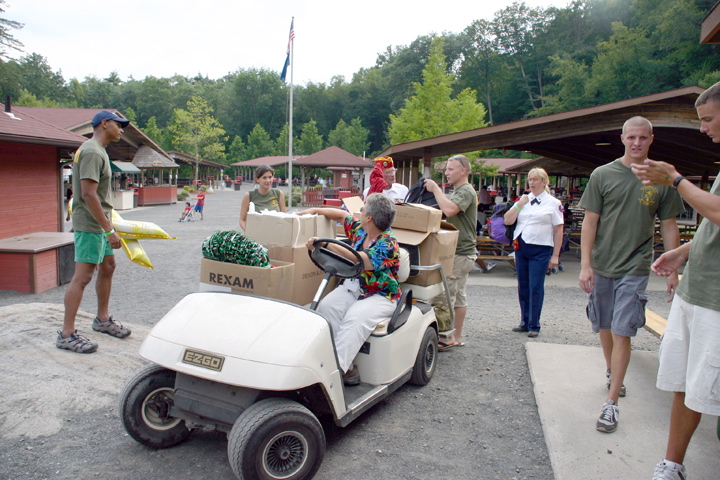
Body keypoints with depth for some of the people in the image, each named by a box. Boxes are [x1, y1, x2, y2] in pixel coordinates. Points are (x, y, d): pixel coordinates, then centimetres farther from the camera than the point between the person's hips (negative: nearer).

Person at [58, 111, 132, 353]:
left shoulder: (99, 151, 17)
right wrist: (109, 229, -24)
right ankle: (67, 334, -1)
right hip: (90, 225, -11)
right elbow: (88, 194, -24)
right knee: (82, 276, -8)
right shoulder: (91, 152, -16)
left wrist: (108, 223, 20)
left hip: (100, 223, 11)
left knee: (108, 267, 16)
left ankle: (103, 319, 28)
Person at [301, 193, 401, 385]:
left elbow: (361, 261, -29)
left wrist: (327, 245, -33)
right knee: (326, 307, -22)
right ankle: (346, 368, -26)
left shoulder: (388, 243, -15)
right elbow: (342, 215, 28)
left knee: (355, 317, -36)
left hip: (380, 296, -6)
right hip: (351, 287, 7)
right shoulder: (359, 229, 9)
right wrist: (314, 210, 22)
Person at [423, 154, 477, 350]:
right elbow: (447, 211, 23)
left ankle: (448, 337, -1)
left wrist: (436, 189, -19)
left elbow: (449, 210, -30)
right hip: (460, 251, 10)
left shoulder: (466, 191, -13)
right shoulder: (458, 191, 19)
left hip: (460, 253, -10)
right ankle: (457, 337, 19)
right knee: (458, 294, 12)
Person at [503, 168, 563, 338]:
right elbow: (507, 220, 3)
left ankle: (534, 325, 6)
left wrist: (555, 255, -6)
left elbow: (558, 230, -3)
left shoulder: (553, 203, -1)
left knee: (536, 288, -3)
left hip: (540, 250, -4)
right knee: (523, 287, 10)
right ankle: (525, 322, 21)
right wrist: (519, 204, -5)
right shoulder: (522, 200, 12)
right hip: (521, 248, 5)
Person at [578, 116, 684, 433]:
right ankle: (611, 372, 41)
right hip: (601, 266, 2)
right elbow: (590, 222, 0)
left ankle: (611, 403, 1)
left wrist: (672, 270, 5)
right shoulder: (603, 175, 1)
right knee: (605, 328, 14)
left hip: (635, 267, -1)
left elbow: (669, 227, 7)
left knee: (622, 333, -6)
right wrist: (585, 265, -6)